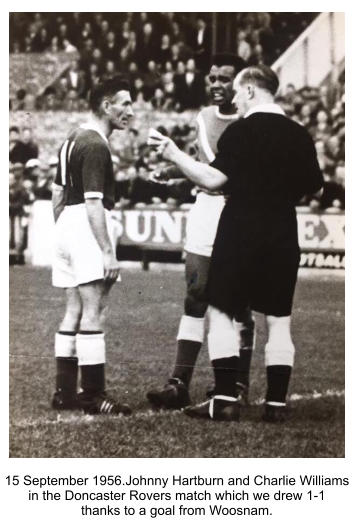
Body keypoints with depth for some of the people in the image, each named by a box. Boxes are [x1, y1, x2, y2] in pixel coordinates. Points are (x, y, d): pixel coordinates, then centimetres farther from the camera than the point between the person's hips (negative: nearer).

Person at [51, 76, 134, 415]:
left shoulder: (73, 140, 16)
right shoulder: (95, 146, -15)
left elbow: (58, 193, 21)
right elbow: (94, 203, -21)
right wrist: (108, 252, -22)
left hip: (67, 226, 10)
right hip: (88, 228, -10)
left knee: (74, 311, 12)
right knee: (93, 313, -8)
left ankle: (65, 392, 14)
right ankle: (93, 396, -9)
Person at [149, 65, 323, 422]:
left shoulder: (241, 131, -9)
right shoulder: (298, 135, 6)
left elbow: (214, 179, -16)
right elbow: (313, 185, 11)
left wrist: (175, 155, -12)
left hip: (240, 235, -5)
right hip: (282, 238, 5)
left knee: (221, 312, 3)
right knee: (278, 320, 8)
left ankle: (225, 400, -3)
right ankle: (276, 403, 6)